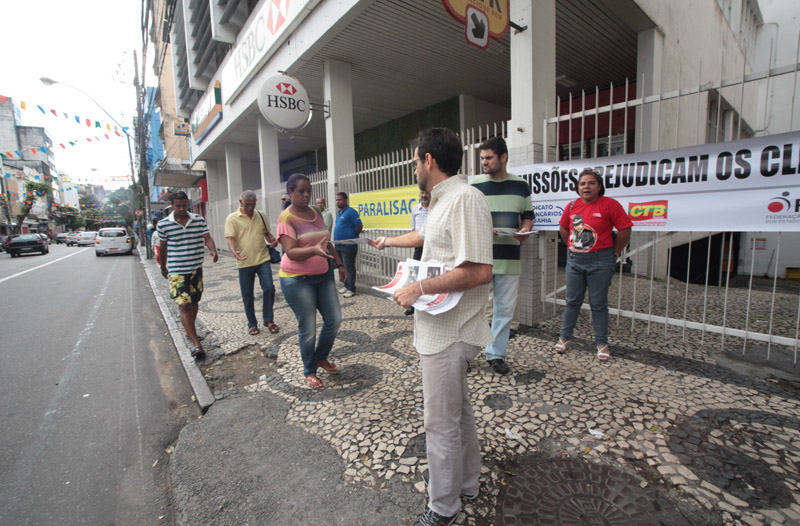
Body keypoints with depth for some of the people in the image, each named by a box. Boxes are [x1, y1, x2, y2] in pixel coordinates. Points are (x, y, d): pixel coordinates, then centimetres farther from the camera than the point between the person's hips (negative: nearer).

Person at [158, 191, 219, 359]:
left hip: (196, 268, 3)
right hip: (177, 271, -3)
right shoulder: (163, 224, -3)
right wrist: (163, 268, 18)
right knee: (184, 306, -11)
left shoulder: (199, 220, 1)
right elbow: (163, 248, 8)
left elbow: (207, 238, -7)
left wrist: (213, 251, -29)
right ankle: (197, 344, -12)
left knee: (194, 302, 16)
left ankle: (190, 330, 39)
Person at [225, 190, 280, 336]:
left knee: (269, 288, -7)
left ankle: (268, 319, 12)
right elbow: (230, 239, -10)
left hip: (263, 259, 2)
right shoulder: (232, 218, -3)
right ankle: (252, 323, 24)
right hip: (244, 262, -2)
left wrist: (273, 240, -5)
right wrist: (234, 252, -30)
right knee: (247, 295, 8)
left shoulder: (261, 215, 8)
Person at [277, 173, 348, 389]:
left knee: (334, 319, 6)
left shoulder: (316, 212, 9)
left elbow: (327, 242, 17)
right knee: (308, 329, 1)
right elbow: (291, 253, -21)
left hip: (323, 275, 6)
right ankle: (309, 371, 24)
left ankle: (321, 357, 32)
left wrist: (339, 264, 13)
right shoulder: (286, 218, -11)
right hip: (297, 280, -6)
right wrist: (314, 250, -38)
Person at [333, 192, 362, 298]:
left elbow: (359, 226, -12)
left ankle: (351, 289, 4)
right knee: (342, 266, 15)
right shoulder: (338, 213, 14)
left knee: (349, 267, -3)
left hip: (348, 245, -9)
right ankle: (346, 285, 26)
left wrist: (352, 237, -3)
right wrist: (336, 239, 14)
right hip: (338, 244, 9)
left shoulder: (351, 212, -11)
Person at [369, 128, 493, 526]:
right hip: (440, 326, 10)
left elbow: (479, 271, -28)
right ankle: (465, 481, 45)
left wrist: (420, 288, -22)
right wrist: (386, 242, 46)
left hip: (448, 331, -10)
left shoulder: (465, 199, -20)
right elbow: (422, 236, 32)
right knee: (457, 408, 24)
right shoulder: (442, 201, 13)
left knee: (440, 421, 6)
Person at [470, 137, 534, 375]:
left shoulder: (521, 185, 9)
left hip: (509, 258, 2)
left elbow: (528, 217, 15)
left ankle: (496, 354, 23)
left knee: (505, 309, 8)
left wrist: (523, 232, -7)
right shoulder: (474, 186, 2)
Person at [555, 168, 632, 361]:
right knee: (572, 301, 12)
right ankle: (565, 338, 22)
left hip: (600, 262, -4)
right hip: (574, 260, 4)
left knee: (598, 303, 4)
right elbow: (563, 228, 18)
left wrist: (615, 252, -2)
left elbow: (625, 229, -6)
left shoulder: (609, 204, -8)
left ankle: (602, 343, 18)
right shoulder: (572, 206, 4)